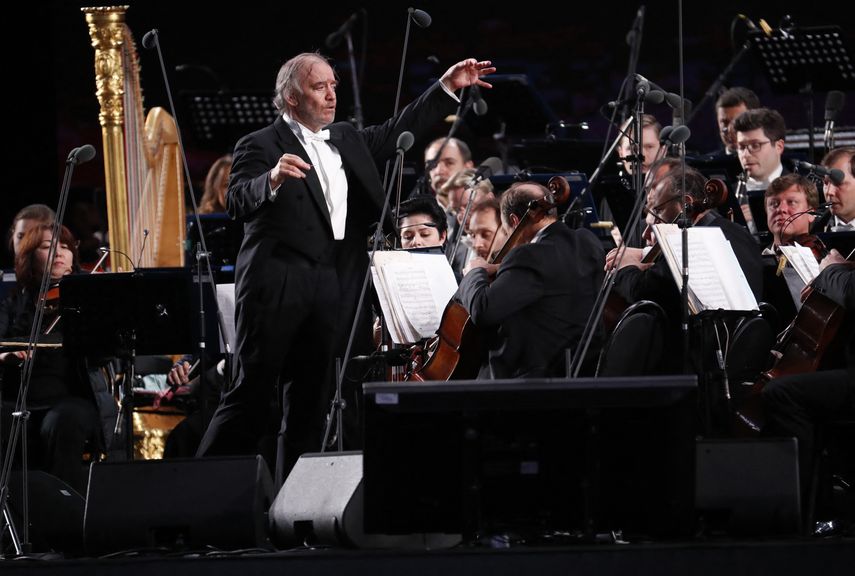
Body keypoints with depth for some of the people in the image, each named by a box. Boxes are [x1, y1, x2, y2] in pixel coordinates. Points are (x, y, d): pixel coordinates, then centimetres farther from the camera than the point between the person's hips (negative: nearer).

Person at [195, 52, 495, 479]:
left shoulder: (347, 140, 19)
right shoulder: (259, 147, -4)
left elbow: (397, 132, 26)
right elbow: (239, 203, -19)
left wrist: (447, 89, 19)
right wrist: (273, 180, -39)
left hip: (332, 295, 7)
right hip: (276, 288, -7)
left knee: (311, 403, 7)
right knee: (250, 395, -8)